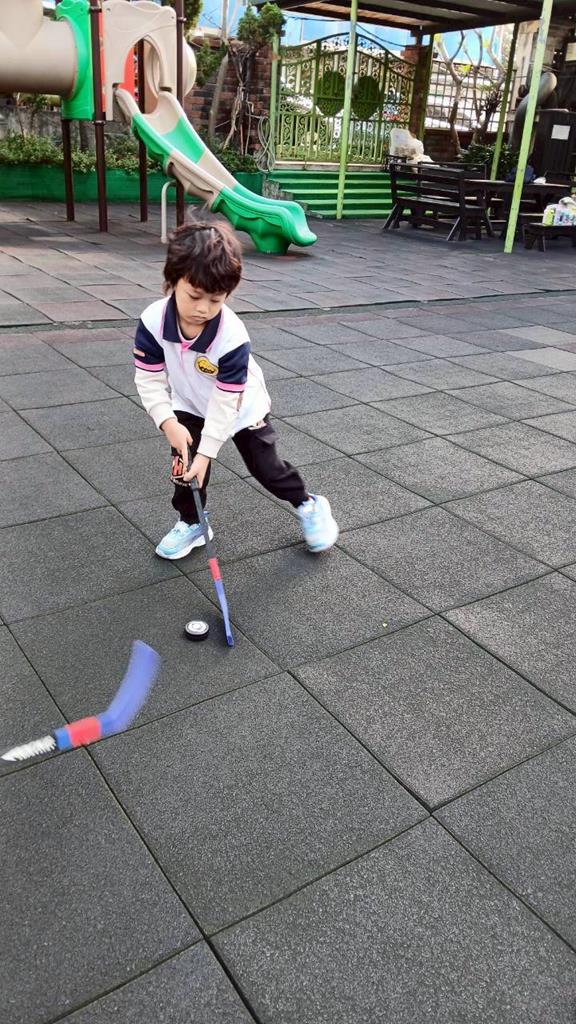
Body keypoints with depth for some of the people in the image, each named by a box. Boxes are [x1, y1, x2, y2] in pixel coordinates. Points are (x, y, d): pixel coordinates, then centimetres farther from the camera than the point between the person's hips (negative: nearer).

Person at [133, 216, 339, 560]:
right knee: (186, 461, -5)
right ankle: (190, 523, 19)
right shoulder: (153, 322, -28)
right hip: (189, 406, 3)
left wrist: (207, 451, -30)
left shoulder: (232, 337, -38)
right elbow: (149, 379, -18)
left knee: (266, 466, 5)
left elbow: (226, 400, -32)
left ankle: (309, 506, 30)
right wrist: (168, 423, -28)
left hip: (241, 408, -3)